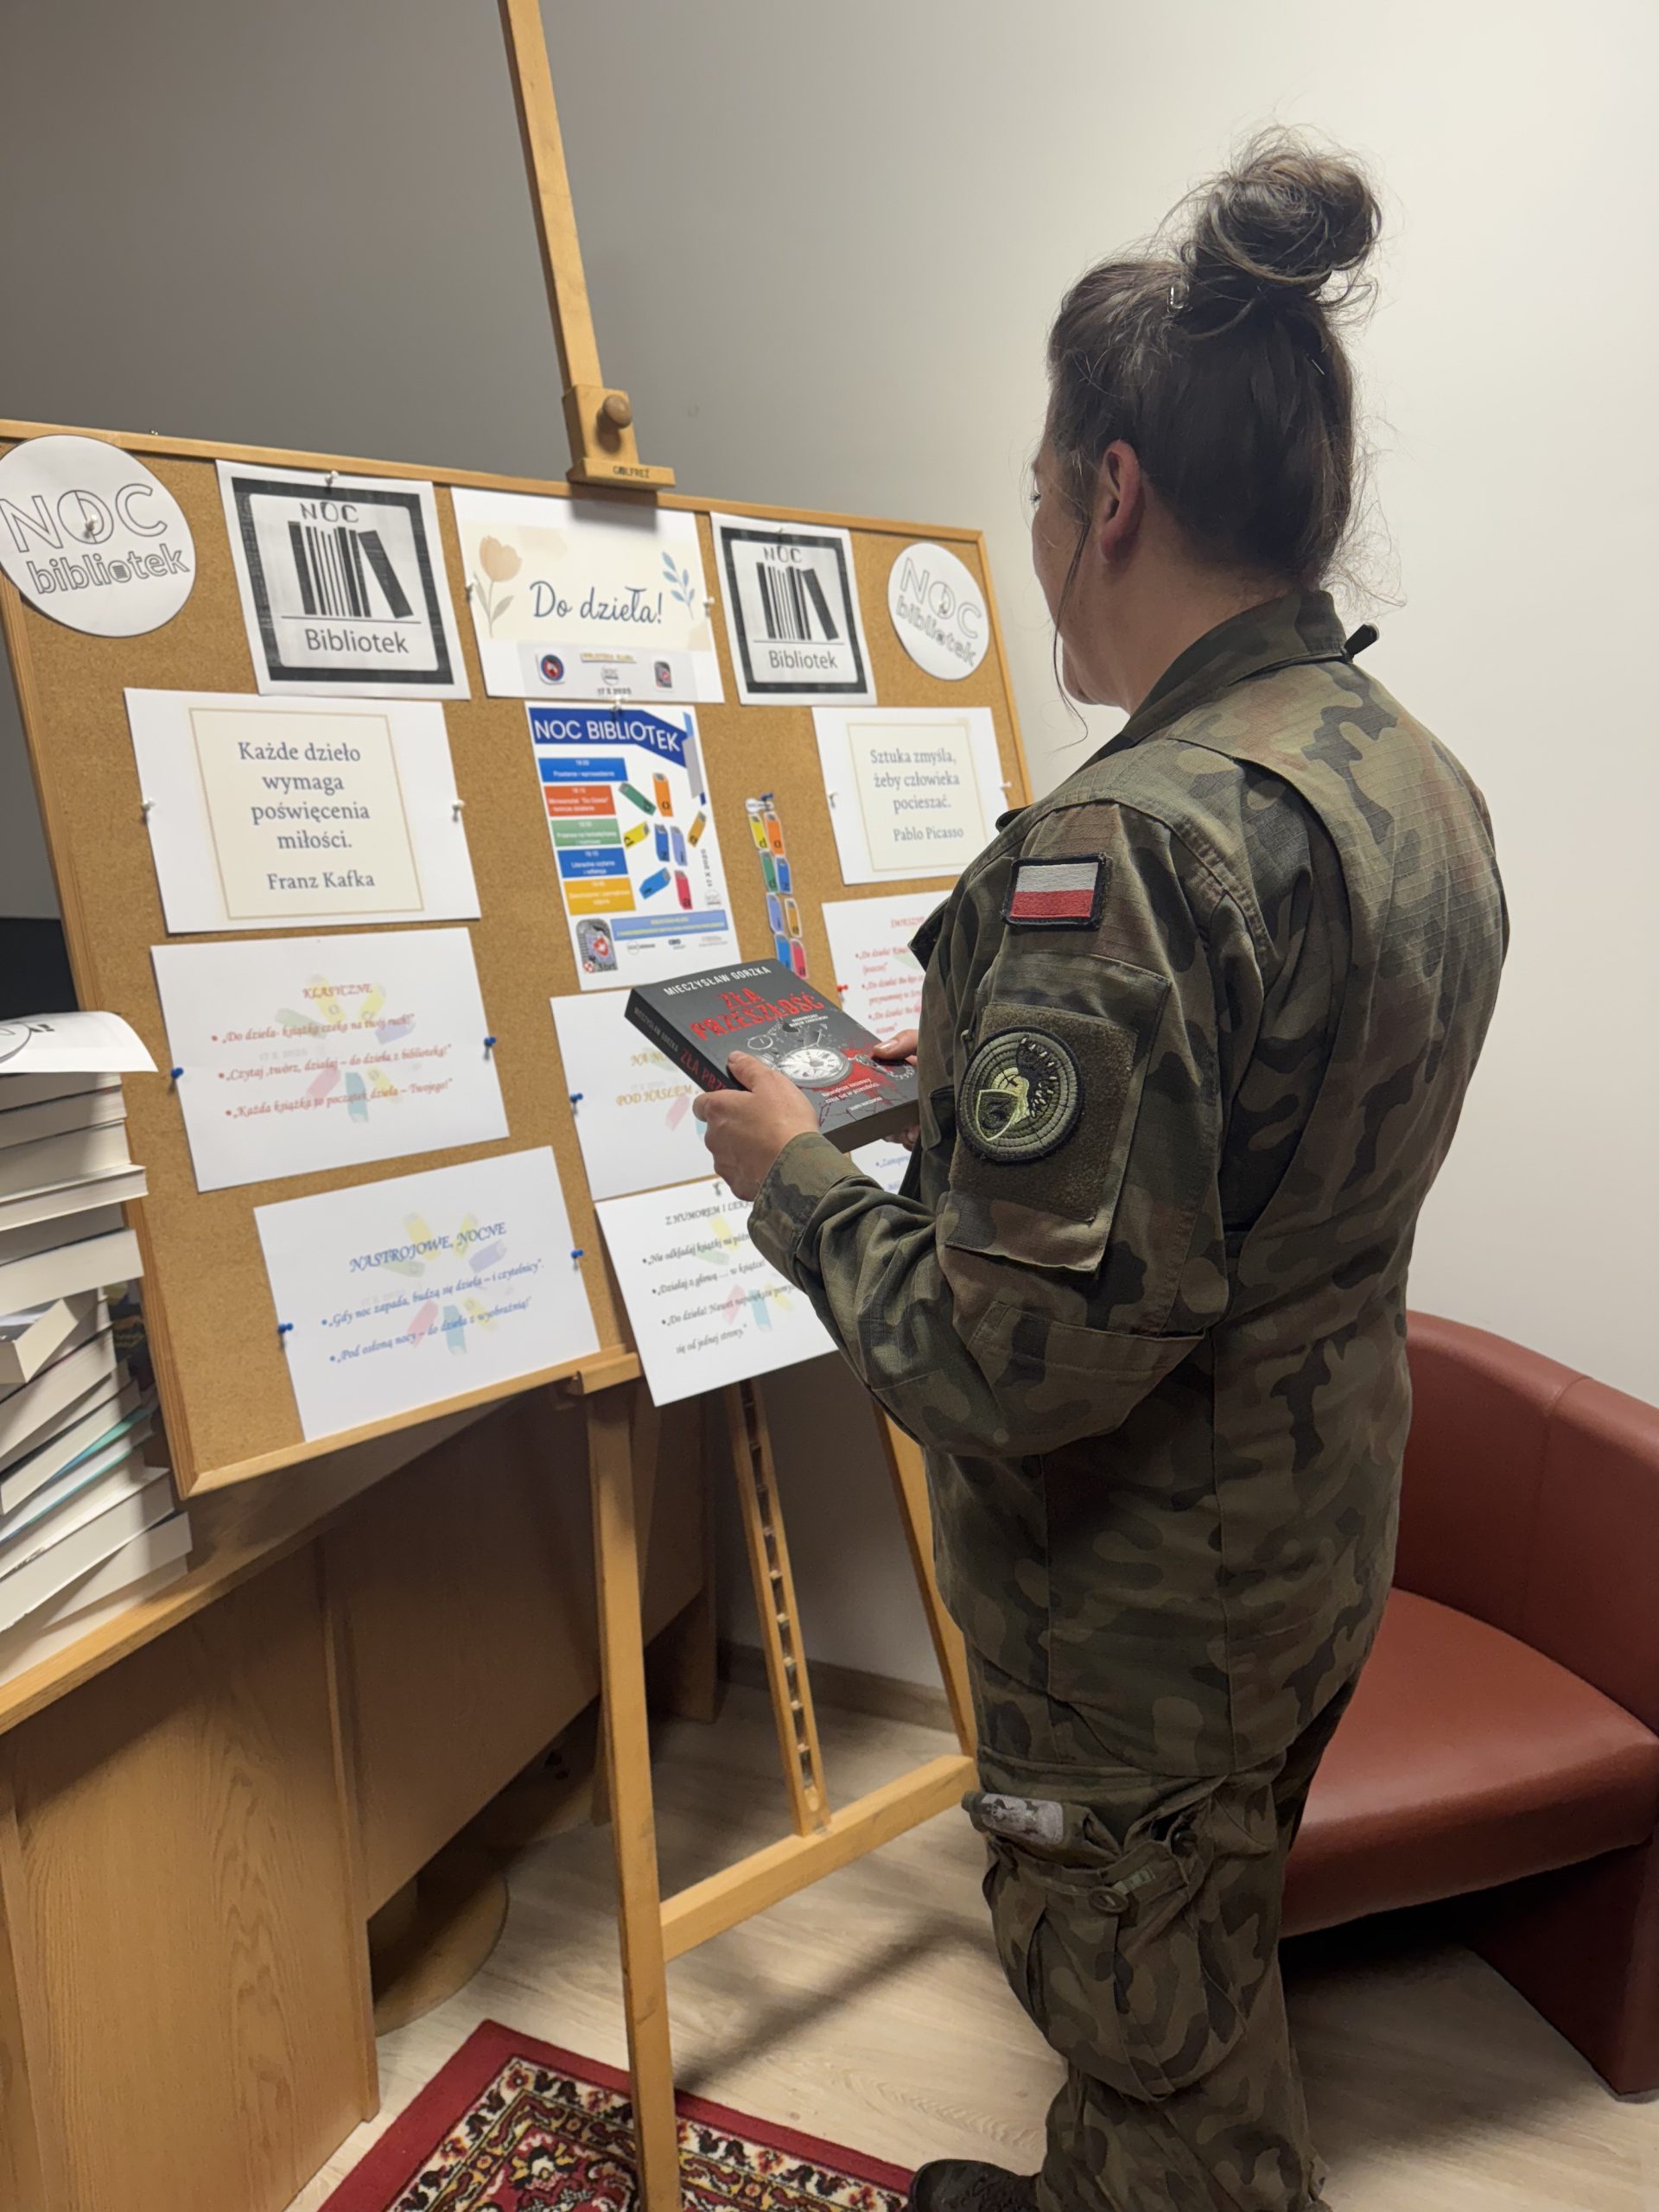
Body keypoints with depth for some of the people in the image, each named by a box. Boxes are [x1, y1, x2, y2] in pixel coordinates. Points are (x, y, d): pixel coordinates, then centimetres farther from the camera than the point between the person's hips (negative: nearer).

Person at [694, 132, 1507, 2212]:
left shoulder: (1137, 838, -31)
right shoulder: (1423, 781, 0)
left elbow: (1019, 1356, -31)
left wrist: (797, 1176, -14)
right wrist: (981, 1063, 9)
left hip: (1147, 1615, -9)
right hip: (1325, 1548, 9)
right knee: (1210, 1981, 32)